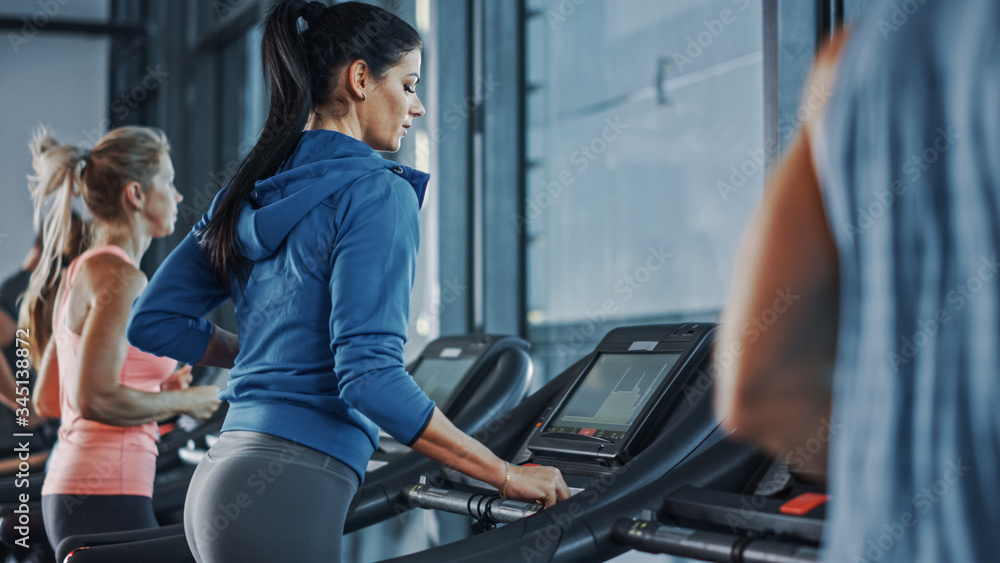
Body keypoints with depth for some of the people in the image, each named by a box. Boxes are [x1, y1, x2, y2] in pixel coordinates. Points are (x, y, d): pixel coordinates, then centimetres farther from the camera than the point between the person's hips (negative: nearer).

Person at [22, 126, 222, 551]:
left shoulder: (82, 272, 16)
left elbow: (46, 400, 20)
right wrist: (182, 401, -8)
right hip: (107, 496, -10)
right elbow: (94, 400, -21)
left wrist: (157, 390, 15)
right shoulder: (120, 277, -12)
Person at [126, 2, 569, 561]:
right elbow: (369, 375, -19)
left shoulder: (251, 193, 14)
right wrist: (507, 475, -12)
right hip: (287, 495, -9)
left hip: (221, 475, 9)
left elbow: (155, 322, 18)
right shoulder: (378, 193, -10)